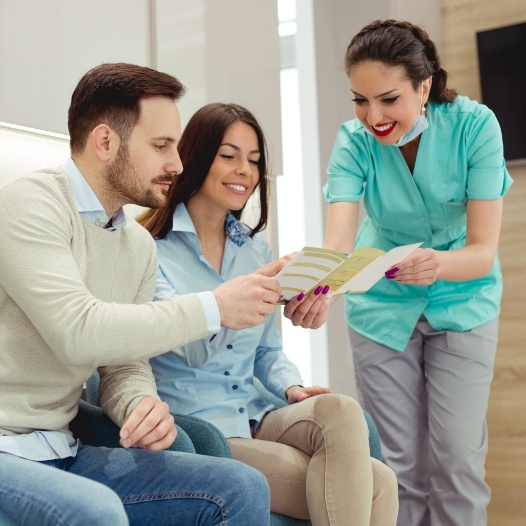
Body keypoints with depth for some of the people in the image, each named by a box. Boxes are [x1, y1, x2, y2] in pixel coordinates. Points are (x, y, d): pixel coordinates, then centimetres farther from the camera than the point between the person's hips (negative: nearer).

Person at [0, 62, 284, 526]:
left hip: (63, 453, 7)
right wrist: (213, 308, -21)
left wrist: (143, 405, -14)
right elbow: (78, 332, -27)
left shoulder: (140, 245, 9)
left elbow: (124, 364, 9)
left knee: (242, 487, -6)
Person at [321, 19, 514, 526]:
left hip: (462, 302, -1)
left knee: (457, 460, -2)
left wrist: (439, 264, -48)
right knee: (402, 464, 5)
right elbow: (338, 242, -31)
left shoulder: (473, 125, -22)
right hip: (382, 307, 1)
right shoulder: (355, 140, -18)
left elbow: (483, 250, -25)